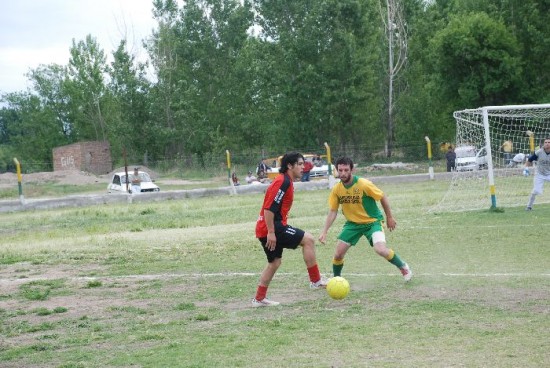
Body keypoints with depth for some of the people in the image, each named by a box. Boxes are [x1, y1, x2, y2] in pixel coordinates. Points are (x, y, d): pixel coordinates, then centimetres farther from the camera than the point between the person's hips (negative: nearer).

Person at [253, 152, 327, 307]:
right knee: (308, 239, -10)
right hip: (271, 228, -11)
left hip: (268, 229, 11)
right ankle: (316, 281, -4)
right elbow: (269, 208, -22)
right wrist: (271, 232, -23)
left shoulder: (285, 181, 16)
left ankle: (259, 299, 22)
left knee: (274, 262, 18)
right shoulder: (282, 182, -16)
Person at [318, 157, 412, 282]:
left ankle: (403, 267, 3)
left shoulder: (364, 184, -23)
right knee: (338, 254, -4)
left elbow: (383, 197, -9)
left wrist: (390, 217, -2)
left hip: (372, 221, -4)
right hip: (352, 223, 4)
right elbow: (332, 212, -1)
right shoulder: (336, 189, -10)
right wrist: (324, 232, -10)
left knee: (381, 250, -25)